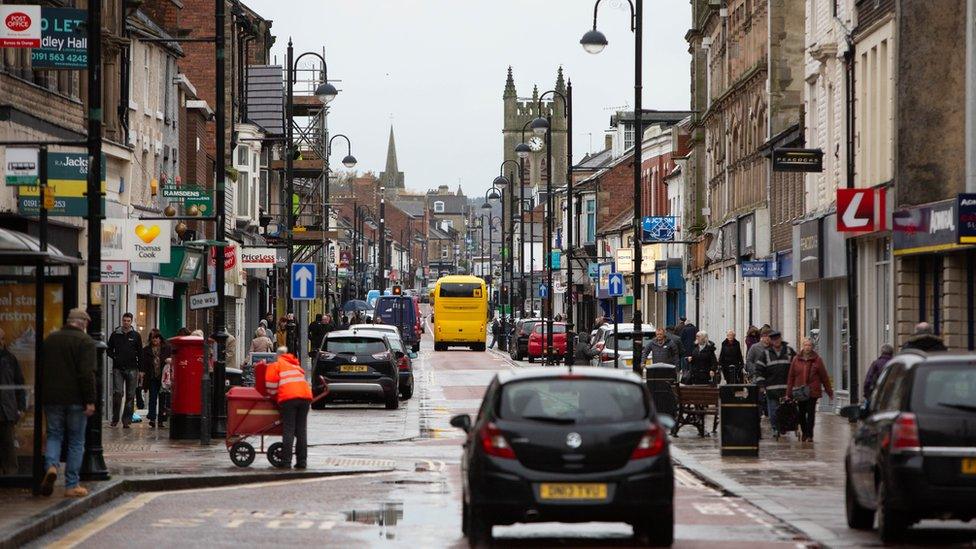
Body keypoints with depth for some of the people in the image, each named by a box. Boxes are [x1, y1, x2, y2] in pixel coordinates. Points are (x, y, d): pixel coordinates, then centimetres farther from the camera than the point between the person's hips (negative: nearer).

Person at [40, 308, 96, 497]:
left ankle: (51, 466, -14)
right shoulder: (85, 341, -9)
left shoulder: (50, 339, 9)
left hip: (52, 397, 4)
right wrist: (90, 401, -15)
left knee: (54, 434, 14)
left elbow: (41, 369, 14)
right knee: (76, 441, 5)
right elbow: (87, 373, -17)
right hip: (75, 399, -4)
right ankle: (71, 485, 5)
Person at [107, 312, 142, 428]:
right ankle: (115, 418, 0)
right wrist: (114, 357, -5)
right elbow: (109, 350, 14)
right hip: (118, 368, -1)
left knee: (130, 395, 1)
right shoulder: (115, 334, 7)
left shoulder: (136, 335, 8)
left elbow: (140, 353, 9)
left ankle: (126, 420, 5)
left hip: (132, 369, 1)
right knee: (118, 393, -10)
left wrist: (141, 369, 3)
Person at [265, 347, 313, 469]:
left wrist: (274, 397, 16)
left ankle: (286, 461, -7)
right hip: (305, 396, 4)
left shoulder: (276, 365, 13)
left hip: (288, 398, -4)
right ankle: (302, 461, 7)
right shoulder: (296, 365, 30)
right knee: (301, 430, 9)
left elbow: (271, 383, 1)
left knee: (288, 431, -3)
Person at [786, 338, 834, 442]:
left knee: (811, 413, -6)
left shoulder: (817, 359, 2)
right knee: (801, 413, 8)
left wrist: (829, 391, 5)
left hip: (813, 391, -2)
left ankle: (809, 435, -3)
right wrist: (789, 393, 3)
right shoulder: (796, 360, 6)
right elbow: (791, 376, 7)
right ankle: (804, 433, 22)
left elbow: (824, 376, 5)